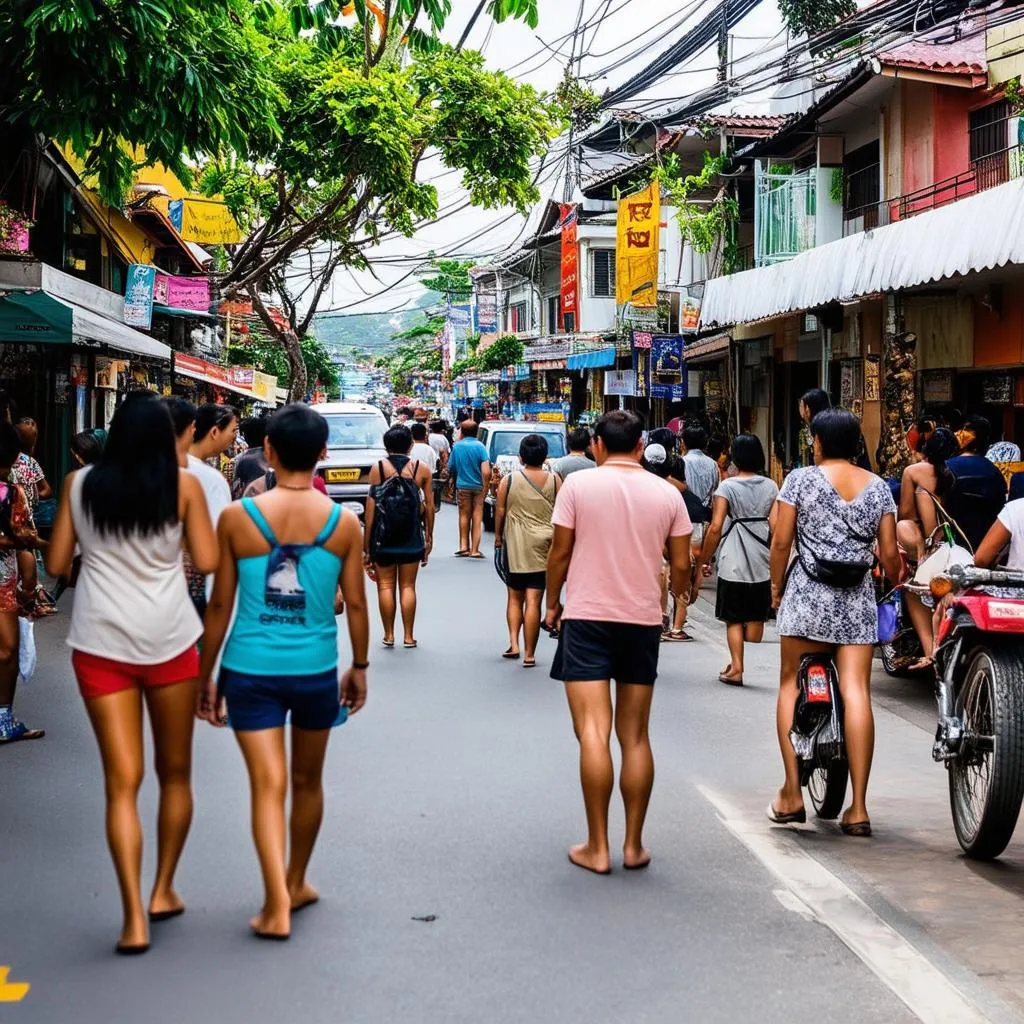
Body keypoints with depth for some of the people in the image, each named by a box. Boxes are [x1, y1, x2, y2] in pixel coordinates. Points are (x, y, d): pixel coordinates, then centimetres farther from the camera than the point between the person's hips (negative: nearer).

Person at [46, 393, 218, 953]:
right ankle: (163, 890, 26)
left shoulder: (80, 484, 3)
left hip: (100, 641, 1)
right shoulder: (183, 485, -2)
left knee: (122, 781, 0)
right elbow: (207, 561, -1)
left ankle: (134, 918, -8)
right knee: (175, 772, 18)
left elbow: (57, 564, 8)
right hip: (169, 638, -1)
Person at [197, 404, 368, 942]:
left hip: (251, 669, -1)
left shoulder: (237, 517, -7)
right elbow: (356, 604, 2)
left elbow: (220, 605, -2)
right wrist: (360, 667, 17)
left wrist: (206, 675, 8)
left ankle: (277, 905, -10)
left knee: (267, 784, 0)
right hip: (316, 669, 2)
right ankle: (296, 883, 36)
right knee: (307, 781, 19)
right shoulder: (344, 522, -4)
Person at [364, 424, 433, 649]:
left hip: (383, 536, -1)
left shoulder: (378, 469, -4)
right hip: (411, 537, 1)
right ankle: (408, 636, 9)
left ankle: (389, 635, 10)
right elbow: (429, 506, 1)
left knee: (385, 585, 8)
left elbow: (371, 507, -5)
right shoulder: (422, 469, -1)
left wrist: (366, 544, 0)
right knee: (408, 586, 8)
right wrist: (429, 536, 13)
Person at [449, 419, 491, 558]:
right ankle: (474, 550, 2)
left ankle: (464, 546, 13)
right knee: (477, 517, 5)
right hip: (478, 486, -1)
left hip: (462, 486, 1)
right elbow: (486, 472, -18)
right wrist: (485, 488, -8)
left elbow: (451, 467, 9)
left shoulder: (457, 446, -3)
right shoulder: (480, 447, -9)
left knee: (464, 516, 15)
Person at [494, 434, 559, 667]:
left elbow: (500, 511, 3)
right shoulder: (554, 481, 0)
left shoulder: (508, 481, -1)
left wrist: (498, 536, 17)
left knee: (514, 597, 17)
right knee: (533, 601, -1)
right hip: (543, 547, 0)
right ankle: (529, 654, 1)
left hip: (515, 545, 0)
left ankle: (513, 643, 5)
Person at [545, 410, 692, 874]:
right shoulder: (667, 493, 3)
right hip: (643, 619, 3)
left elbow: (560, 552, -3)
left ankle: (597, 847, -5)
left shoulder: (578, 484, -4)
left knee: (593, 732, -4)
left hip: (587, 616, -3)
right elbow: (681, 565, 5)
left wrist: (552, 603, 12)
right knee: (635, 736, 10)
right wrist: (679, 593, 26)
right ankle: (634, 845, 13)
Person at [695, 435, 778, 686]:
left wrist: (703, 561, -1)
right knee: (756, 617, 11)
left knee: (734, 619, 5)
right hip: (762, 562, 3)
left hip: (733, 561, -3)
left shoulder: (727, 486, -6)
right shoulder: (770, 487, 3)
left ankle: (736, 668, 0)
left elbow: (715, 528, -11)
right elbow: (776, 525, 0)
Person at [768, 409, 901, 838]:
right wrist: (897, 588, 23)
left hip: (808, 594, -2)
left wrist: (776, 588, 10)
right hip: (858, 600, 2)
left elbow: (781, 541, -3)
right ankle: (858, 807, -4)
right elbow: (889, 553, 5)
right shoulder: (878, 487, 7)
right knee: (856, 691, -3)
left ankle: (792, 794, 2)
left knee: (791, 684, 9)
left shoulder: (800, 479, 0)